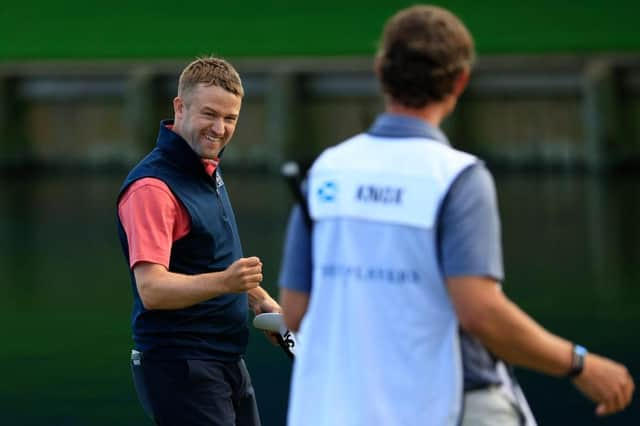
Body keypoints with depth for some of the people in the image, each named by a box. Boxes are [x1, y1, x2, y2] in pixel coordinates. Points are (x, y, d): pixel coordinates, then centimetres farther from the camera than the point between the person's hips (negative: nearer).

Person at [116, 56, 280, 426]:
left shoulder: (209, 171, 13)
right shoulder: (152, 187, -18)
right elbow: (151, 288, -26)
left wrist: (259, 298, 13)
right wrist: (224, 282, -39)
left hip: (228, 363, 10)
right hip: (180, 367, -10)